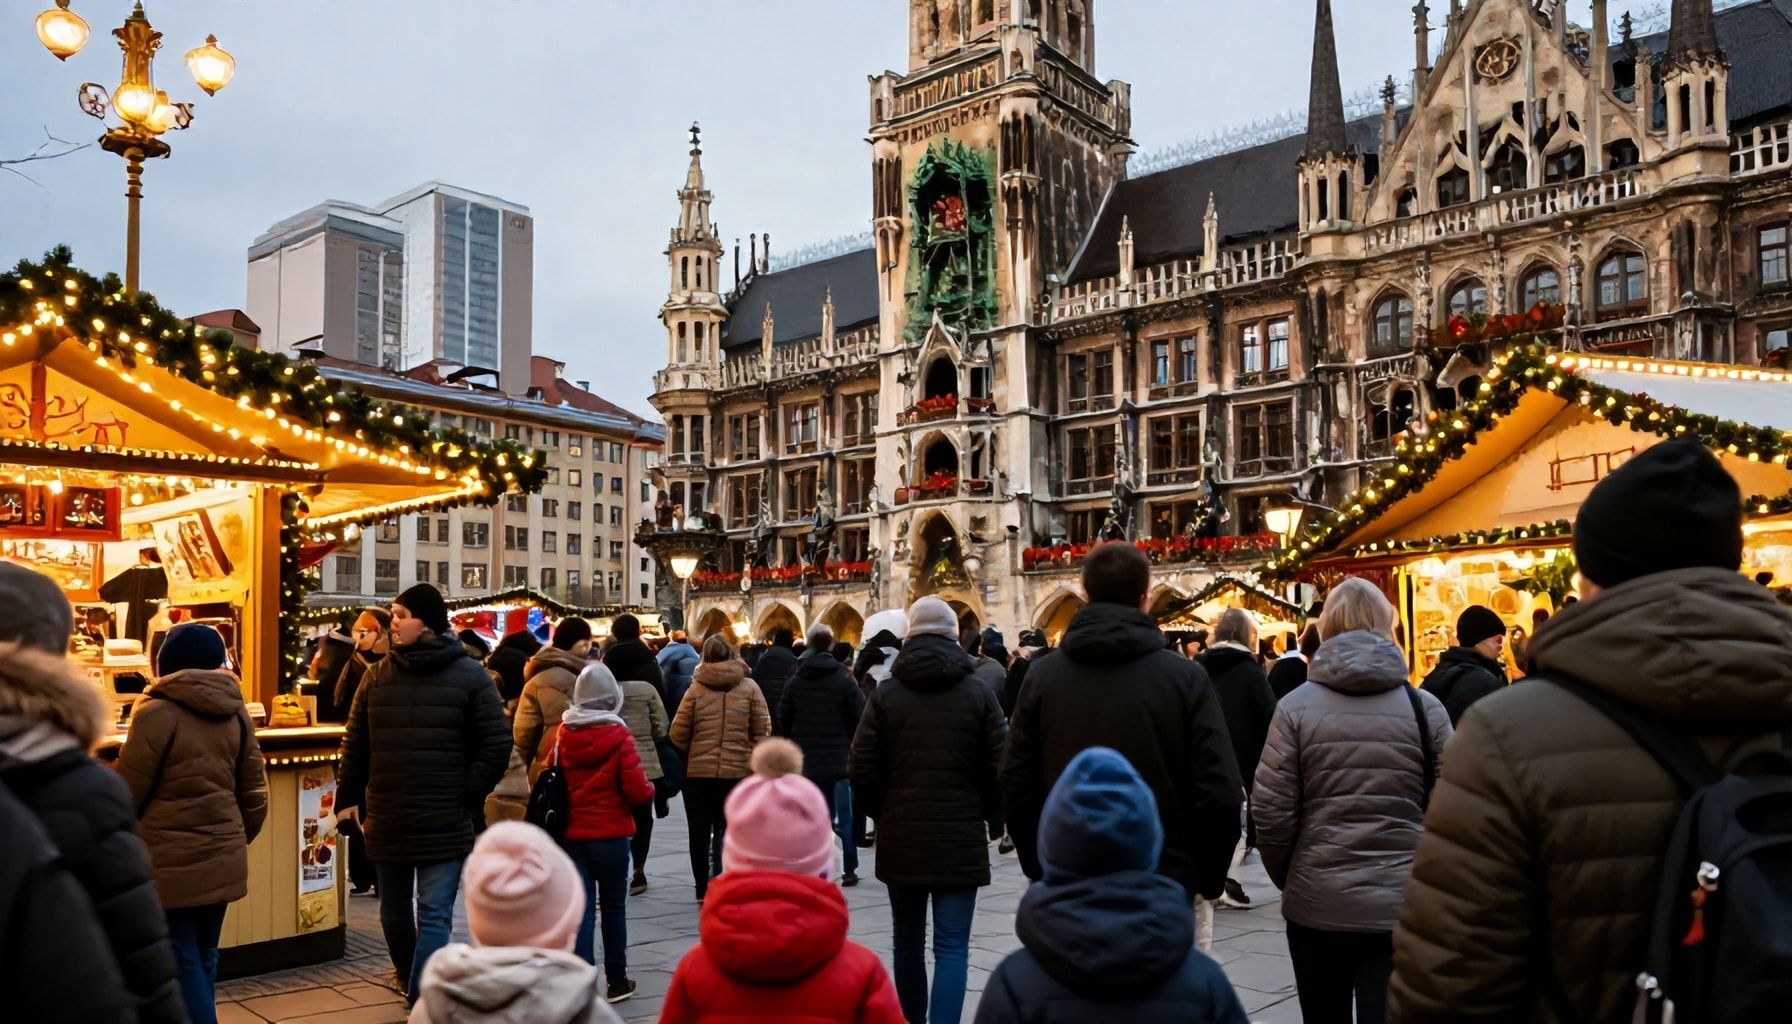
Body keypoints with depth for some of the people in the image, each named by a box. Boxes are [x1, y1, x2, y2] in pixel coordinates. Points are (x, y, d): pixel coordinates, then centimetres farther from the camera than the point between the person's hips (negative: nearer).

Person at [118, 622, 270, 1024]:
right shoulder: (236, 713, 4)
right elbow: (254, 793, 8)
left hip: (170, 863, -6)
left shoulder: (157, 712, -12)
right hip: (222, 859, 6)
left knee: (181, 964, 2)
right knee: (203, 959, 16)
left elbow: (127, 793, -7)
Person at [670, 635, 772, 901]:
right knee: (728, 832, 8)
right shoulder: (750, 688, -3)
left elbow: (678, 734, -4)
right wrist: (748, 756, 9)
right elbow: (763, 730, -4)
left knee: (700, 834, 12)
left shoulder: (696, 689, -5)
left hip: (698, 772, 0)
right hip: (737, 772, 0)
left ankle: (704, 891, 18)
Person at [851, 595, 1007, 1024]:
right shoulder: (978, 692, -4)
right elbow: (1000, 767, -5)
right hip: (961, 838, -2)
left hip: (901, 837, 2)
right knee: (952, 947, 1)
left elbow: (862, 770, -4)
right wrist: (985, 816, 11)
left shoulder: (886, 692, -1)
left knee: (908, 941, 17)